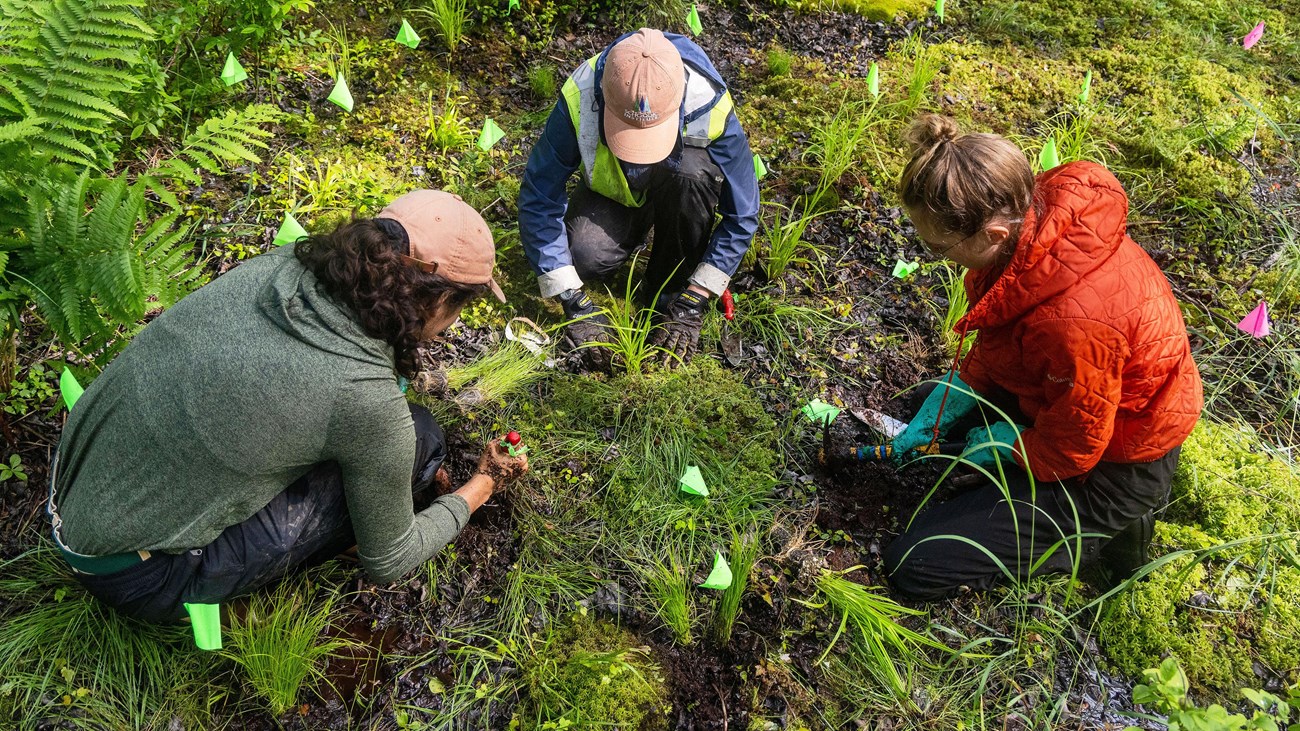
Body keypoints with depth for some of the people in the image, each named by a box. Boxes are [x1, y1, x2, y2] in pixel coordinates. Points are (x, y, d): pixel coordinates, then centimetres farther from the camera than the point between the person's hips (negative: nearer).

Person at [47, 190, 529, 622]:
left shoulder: (281, 265, -8)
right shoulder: (368, 400, -27)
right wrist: (480, 488, 8)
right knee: (418, 435, -11)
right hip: (138, 578, -7)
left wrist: (413, 464, 22)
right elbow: (387, 563, -8)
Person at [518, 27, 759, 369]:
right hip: (611, 192, 1)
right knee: (583, 255, -31)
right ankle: (639, 228, 5)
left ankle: (671, 291, -14)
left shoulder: (710, 107, -34)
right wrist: (575, 305, -30)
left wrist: (692, 304, -27)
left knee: (689, 170, -37)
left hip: (678, 190, 0)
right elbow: (538, 201, -27)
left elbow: (741, 215, -24)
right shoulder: (579, 101, -33)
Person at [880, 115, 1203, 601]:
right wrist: (956, 395, -1)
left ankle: (1095, 536, 5)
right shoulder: (1030, 215, -17)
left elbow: (1069, 451, -24)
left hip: (1110, 466, -8)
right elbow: (993, 341, 2)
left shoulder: (1072, 319, -42)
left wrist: (1001, 445, -9)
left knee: (912, 566, -10)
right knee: (932, 403, 27)